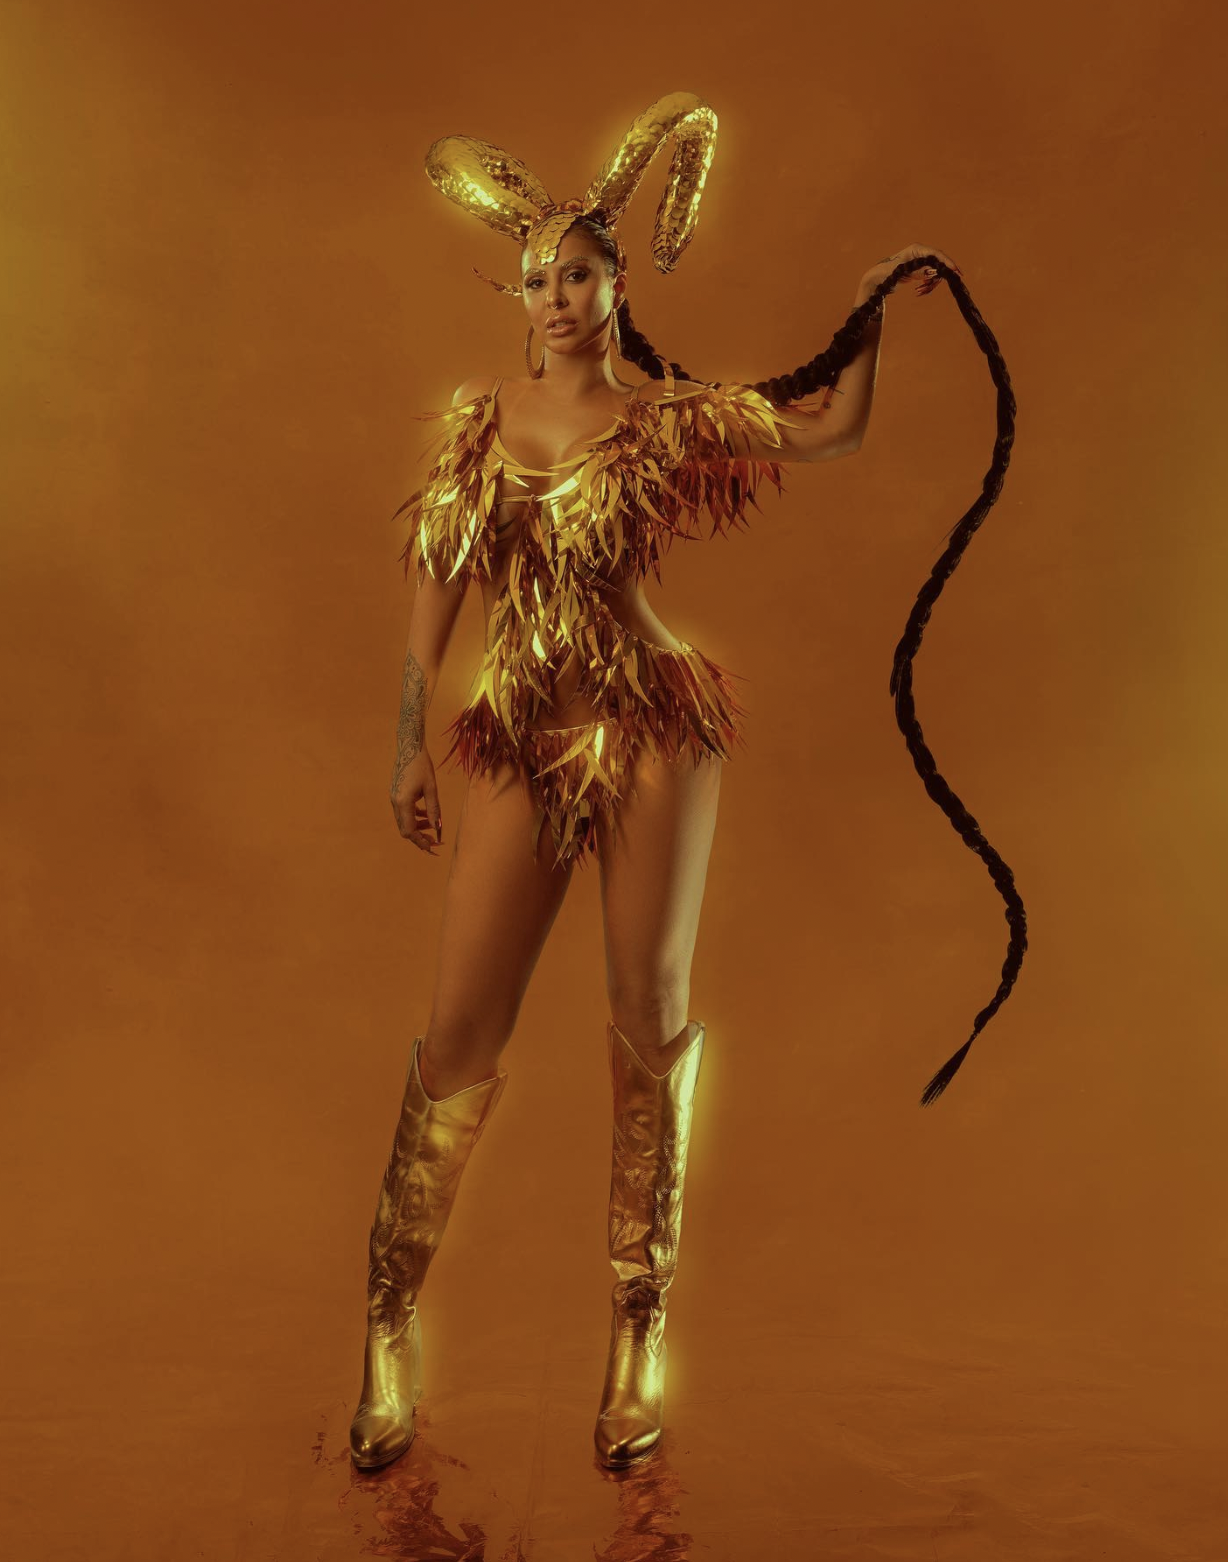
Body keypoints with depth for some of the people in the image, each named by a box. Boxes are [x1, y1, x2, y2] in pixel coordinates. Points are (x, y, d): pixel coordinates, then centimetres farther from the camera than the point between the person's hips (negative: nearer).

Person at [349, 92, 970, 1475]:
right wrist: (409, 736, 6)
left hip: (652, 730, -1)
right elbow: (436, 575, 10)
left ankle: (640, 1324, 18)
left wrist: (873, 311, 3)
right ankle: (391, 1319, 16)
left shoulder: (668, 417, 4)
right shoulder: (477, 415, 9)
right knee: (458, 1030, -1)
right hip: (519, 740, 2)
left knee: (650, 1020, 3)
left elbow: (833, 431, 12)